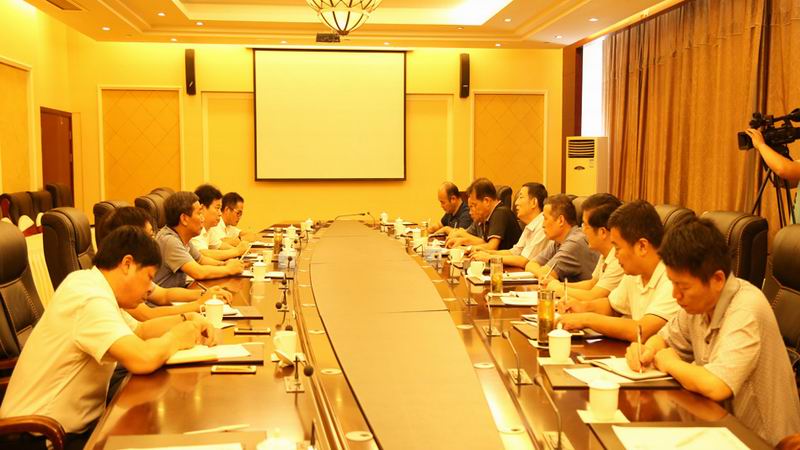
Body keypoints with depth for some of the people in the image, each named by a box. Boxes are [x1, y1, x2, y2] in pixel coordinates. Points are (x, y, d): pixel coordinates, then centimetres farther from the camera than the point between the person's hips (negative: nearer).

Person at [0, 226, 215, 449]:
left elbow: (139, 329, 18)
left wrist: (187, 320, 3)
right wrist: (175, 337, -17)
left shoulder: (89, 283, 6)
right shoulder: (92, 301, -25)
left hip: (77, 423, 9)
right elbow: (143, 359, -38)